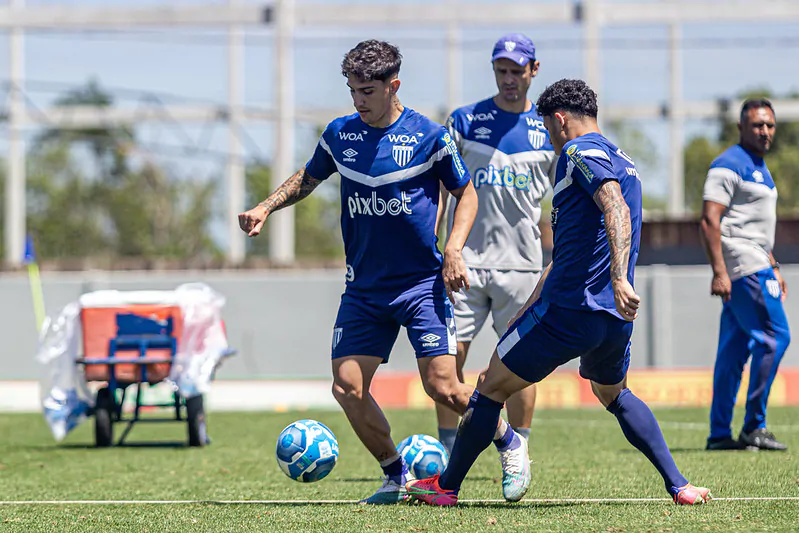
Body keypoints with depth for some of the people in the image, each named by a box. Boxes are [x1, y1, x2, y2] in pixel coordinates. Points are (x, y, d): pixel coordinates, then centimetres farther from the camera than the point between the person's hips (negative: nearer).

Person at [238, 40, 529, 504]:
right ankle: (397, 476, 13)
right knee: (347, 387, -6)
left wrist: (454, 249, -9)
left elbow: (467, 192, 4)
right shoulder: (340, 134, 3)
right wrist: (266, 208, 6)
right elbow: (309, 178, 21)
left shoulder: (429, 135, -7)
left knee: (442, 387, -11)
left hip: (423, 282, -4)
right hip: (364, 287, 4)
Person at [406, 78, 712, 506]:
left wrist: (619, 278, -38)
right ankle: (679, 486, 17)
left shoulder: (579, 151, -7)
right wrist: (530, 308, 31)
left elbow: (616, 210, -26)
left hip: (569, 310, -8)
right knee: (616, 396, 30)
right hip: (617, 316, 8)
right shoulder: (621, 161, 22)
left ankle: (446, 486, 15)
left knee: (492, 387, 8)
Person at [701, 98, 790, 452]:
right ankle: (754, 427, -8)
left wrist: (774, 269, 26)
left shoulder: (758, 167, 21)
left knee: (734, 349, 8)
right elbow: (710, 221, -18)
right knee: (773, 337, -11)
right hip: (743, 265, -10)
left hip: (756, 267, 10)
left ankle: (719, 433, 9)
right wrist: (719, 272, -25)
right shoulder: (729, 165, -11)